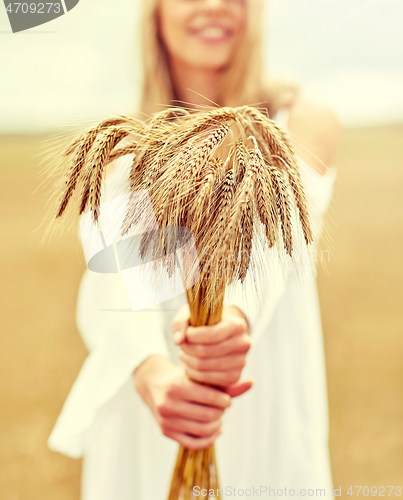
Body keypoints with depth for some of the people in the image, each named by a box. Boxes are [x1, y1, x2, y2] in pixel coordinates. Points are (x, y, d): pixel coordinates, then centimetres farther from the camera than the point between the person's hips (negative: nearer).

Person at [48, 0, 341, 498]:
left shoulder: (303, 123, 1)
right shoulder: (124, 152, 4)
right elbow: (108, 286, -12)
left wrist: (236, 310, -41)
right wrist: (150, 372, -33)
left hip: (262, 418, -1)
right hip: (137, 424, 2)